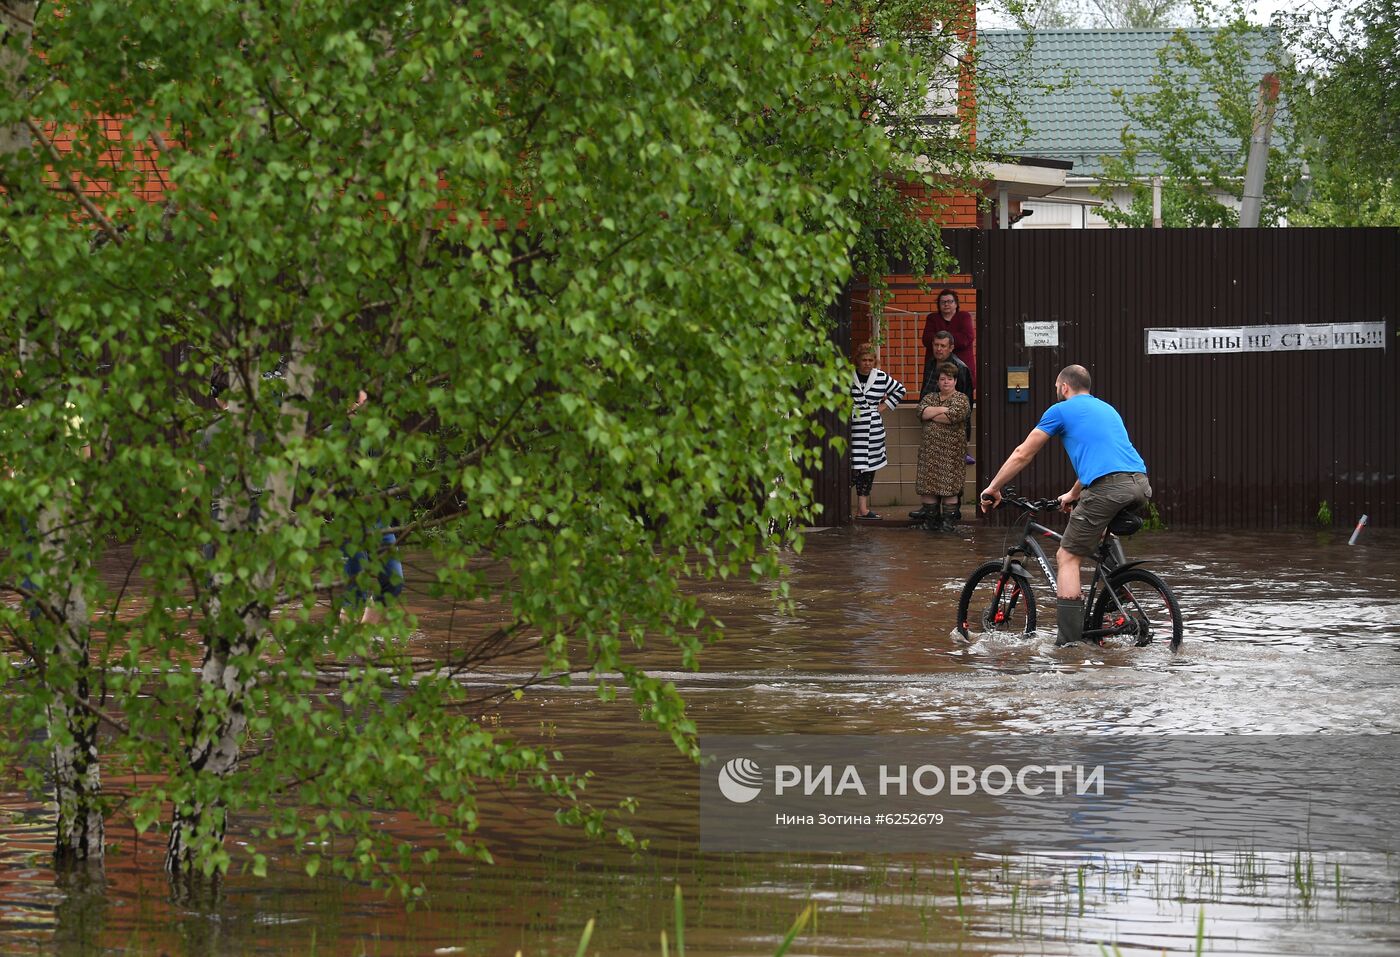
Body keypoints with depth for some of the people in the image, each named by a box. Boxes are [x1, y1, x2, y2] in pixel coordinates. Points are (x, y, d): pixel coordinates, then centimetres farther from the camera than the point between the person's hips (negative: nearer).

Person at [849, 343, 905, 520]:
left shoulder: (881, 377, 6)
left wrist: (885, 405, 12)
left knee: (869, 469, 8)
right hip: (853, 430, -4)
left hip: (873, 431, 4)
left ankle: (862, 508, 14)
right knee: (855, 469, -12)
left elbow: (900, 390, 22)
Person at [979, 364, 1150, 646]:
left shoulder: (1061, 410, 12)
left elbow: (1022, 455, 17)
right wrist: (1073, 495, 58)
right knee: (1105, 539, 34)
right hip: (1141, 485, 7)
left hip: (1108, 487, -7)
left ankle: (1068, 641, -8)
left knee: (1067, 557, 2)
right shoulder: (1107, 408, 32)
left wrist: (993, 488, 29)